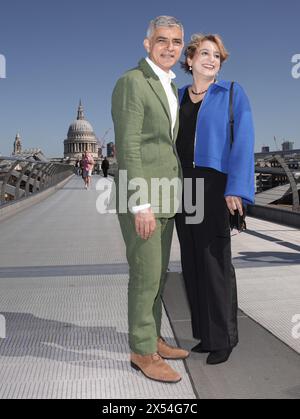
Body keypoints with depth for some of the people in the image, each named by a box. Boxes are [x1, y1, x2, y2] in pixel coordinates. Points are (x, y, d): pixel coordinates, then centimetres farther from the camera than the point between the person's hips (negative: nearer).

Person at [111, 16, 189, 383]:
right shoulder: (131, 82, -10)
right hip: (141, 199, -9)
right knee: (145, 276, -2)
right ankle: (142, 352, 14)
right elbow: (127, 147, -17)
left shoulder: (170, 88, 18)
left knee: (157, 274, 14)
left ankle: (152, 339, 28)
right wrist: (141, 206, -21)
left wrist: (173, 197, 18)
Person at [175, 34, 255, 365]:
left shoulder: (233, 93, 3)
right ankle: (206, 334, 21)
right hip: (182, 187, 5)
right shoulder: (177, 97, 15)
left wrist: (236, 189, -18)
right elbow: (168, 141, 14)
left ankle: (224, 338, 12)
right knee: (192, 261, 7)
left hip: (213, 185, -5)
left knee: (215, 260, -4)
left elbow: (243, 142, -7)